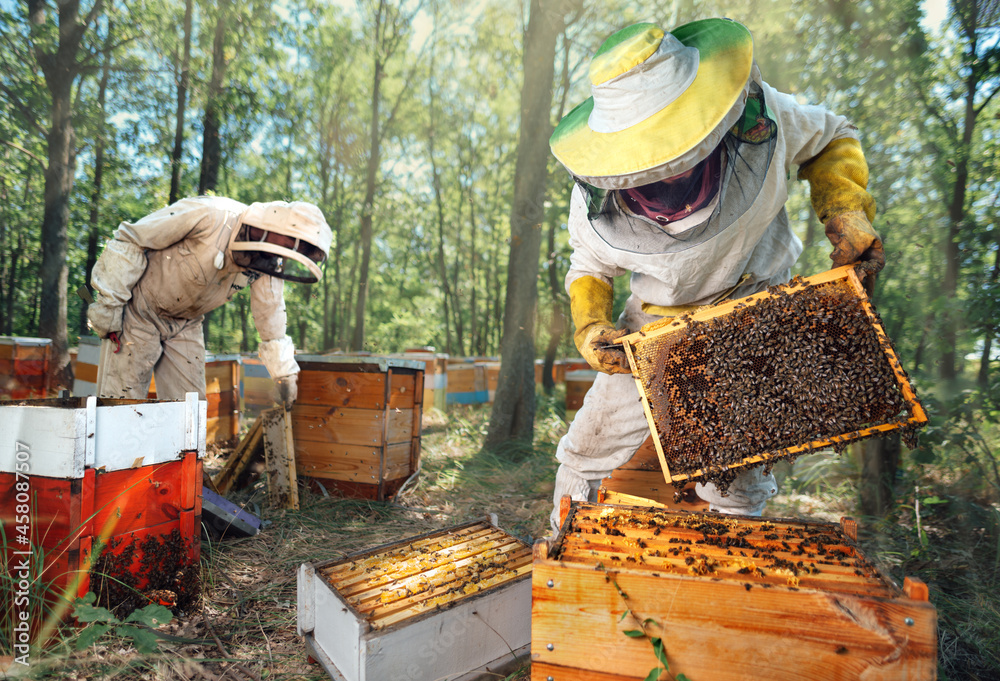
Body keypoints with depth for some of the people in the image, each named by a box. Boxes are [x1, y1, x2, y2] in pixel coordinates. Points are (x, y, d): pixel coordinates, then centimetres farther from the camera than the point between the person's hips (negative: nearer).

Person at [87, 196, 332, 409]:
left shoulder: (268, 263, -11)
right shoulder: (209, 216, -30)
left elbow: (271, 318, 0)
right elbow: (128, 241, -21)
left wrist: (285, 373, 0)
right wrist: (108, 307, -18)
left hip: (185, 325, 6)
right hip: (137, 313, -5)